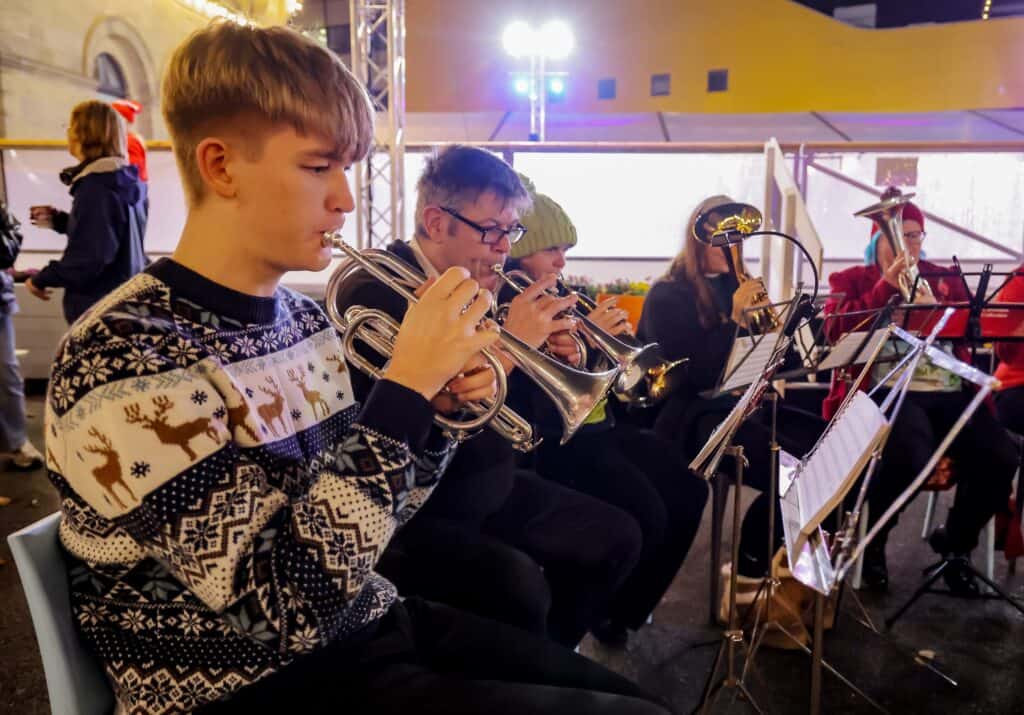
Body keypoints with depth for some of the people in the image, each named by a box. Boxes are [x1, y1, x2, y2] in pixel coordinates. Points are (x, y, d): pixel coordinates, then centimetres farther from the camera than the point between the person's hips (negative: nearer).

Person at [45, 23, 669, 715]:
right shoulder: (118, 359, -21)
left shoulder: (303, 315, 1)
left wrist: (438, 406, -10)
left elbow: (361, 513, 7)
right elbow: (282, 605, -27)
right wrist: (407, 385, -27)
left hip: (369, 625, 7)